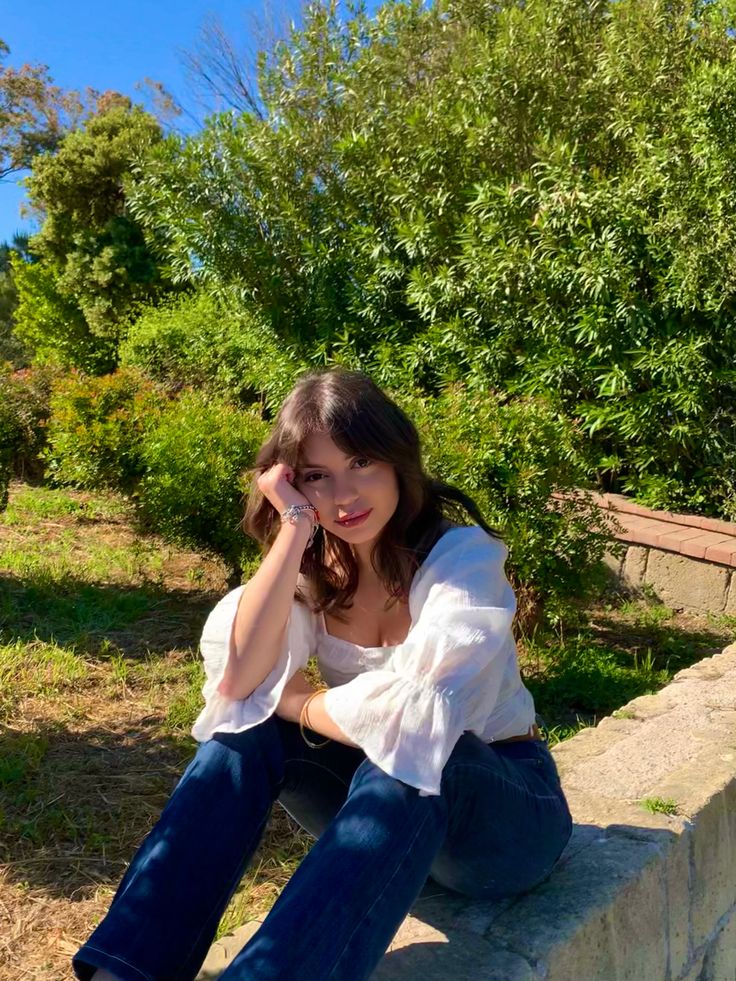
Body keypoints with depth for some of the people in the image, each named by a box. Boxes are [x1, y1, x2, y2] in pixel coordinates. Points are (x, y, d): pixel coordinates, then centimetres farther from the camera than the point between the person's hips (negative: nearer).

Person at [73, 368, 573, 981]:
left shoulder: (462, 554, -20)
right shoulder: (316, 567, -5)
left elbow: (417, 714, -34)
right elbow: (238, 680, -22)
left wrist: (296, 704, -17)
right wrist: (295, 527, -24)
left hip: (508, 813, -4)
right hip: (380, 801, 5)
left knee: (403, 761, -37)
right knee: (249, 728, -20)